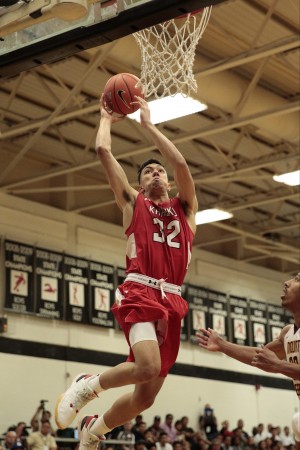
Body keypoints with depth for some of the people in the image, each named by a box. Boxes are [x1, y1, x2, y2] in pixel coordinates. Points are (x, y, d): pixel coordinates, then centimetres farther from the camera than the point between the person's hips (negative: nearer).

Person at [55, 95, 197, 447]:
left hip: (172, 301, 4)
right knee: (148, 366, -30)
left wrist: (147, 124, 14)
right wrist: (107, 118, 26)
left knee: (145, 397, 3)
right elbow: (103, 150, 9)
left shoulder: (185, 208, 22)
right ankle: (86, 386, -3)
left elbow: (180, 163, 7)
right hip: (140, 293, -4)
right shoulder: (133, 202, 16)